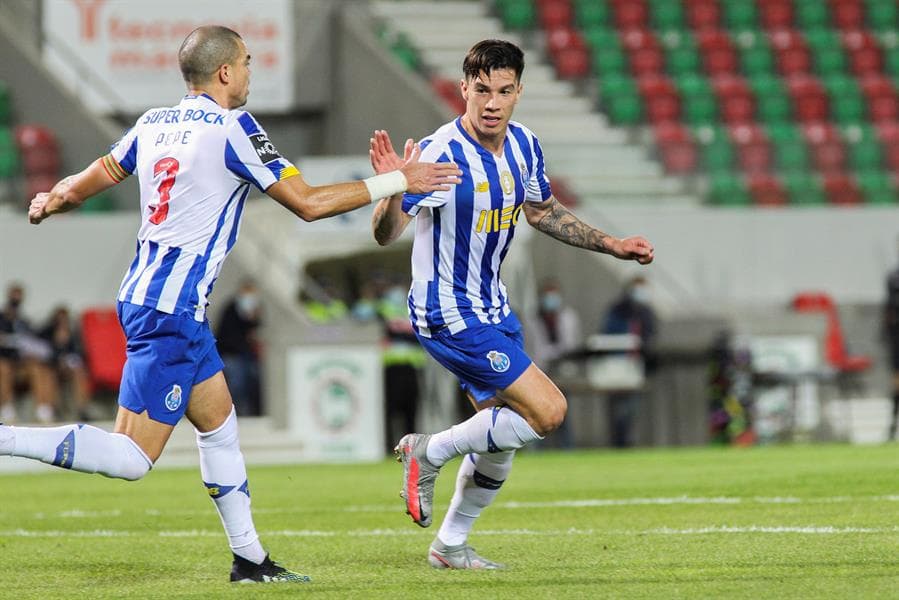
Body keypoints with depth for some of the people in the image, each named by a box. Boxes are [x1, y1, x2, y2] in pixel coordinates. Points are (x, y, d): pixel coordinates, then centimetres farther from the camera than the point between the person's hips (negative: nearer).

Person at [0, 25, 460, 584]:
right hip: (172, 309, -9)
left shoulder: (154, 123, 9)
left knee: (220, 422, 17)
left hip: (143, 294, 9)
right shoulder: (233, 129, -11)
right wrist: (397, 181, -2)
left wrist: (50, 202, 36)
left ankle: (250, 558, 21)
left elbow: (85, 184, 18)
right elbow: (308, 203, -10)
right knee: (133, 457, -11)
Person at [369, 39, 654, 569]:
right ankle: (430, 451, 1)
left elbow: (543, 211, 20)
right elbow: (386, 235, -28)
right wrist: (394, 189, -48)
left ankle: (451, 545, 30)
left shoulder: (525, 146, 0)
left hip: (492, 307, 8)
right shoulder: (441, 153, -24)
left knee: (501, 434, 15)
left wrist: (611, 245, 16)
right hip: (449, 314, -8)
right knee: (548, 411, -15)